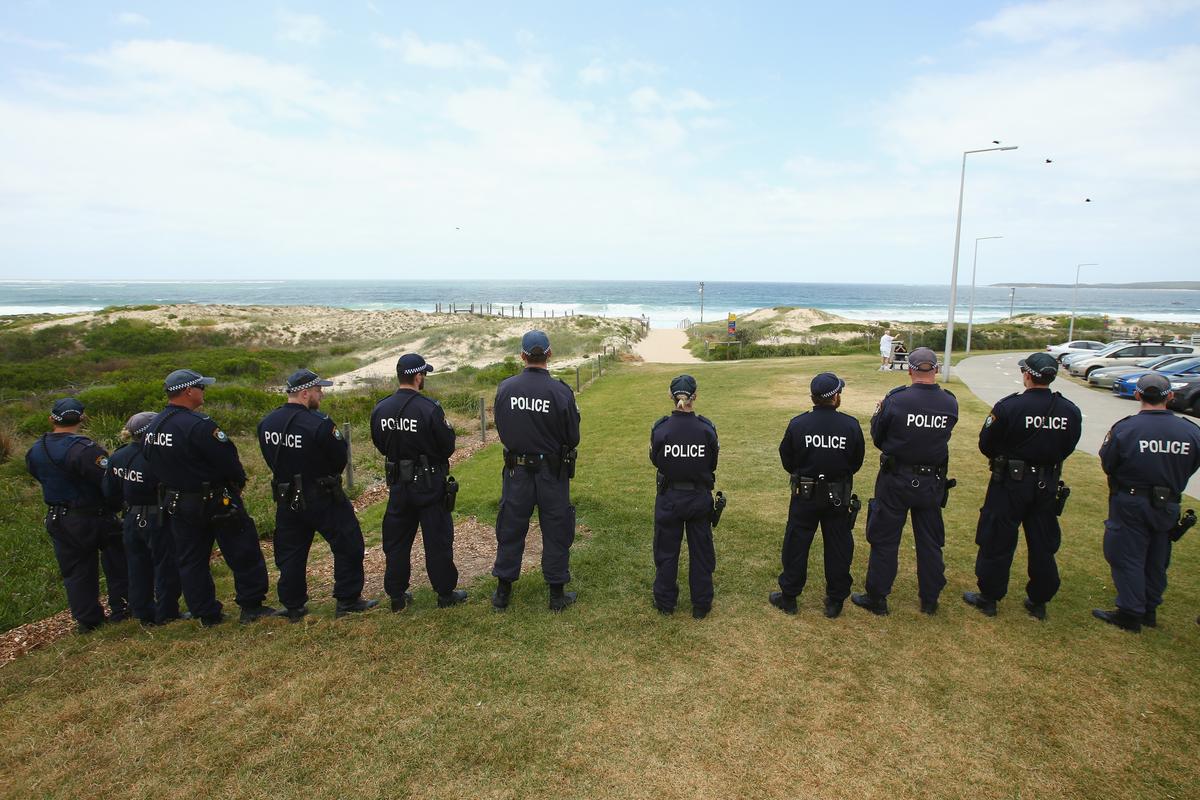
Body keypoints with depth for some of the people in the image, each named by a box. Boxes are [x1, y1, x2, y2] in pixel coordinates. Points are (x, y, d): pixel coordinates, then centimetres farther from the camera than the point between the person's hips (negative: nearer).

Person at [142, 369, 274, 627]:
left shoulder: (152, 428, 4)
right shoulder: (198, 424, -23)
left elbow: (152, 464, 13)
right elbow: (228, 459, -21)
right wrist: (238, 481, -2)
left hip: (176, 505, 8)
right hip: (215, 501, -8)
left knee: (190, 560, 14)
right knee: (243, 553, 4)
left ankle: (207, 615, 22)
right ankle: (251, 607, 10)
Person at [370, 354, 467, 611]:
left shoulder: (380, 409, -3)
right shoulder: (429, 409, -20)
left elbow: (380, 445, 8)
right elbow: (448, 446, -14)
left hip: (398, 485, 5)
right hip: (429, 483, -5)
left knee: (396, 540, 15)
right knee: (438, 539, 7)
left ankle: (396, 595, 25)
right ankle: (446, 593, 18)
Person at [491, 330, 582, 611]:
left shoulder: (505, 388, -9)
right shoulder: (560, 391, -17)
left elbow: (500, 429, 3)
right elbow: (573, 437, -8)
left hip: (516, 470, 2)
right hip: (552, 471, -2)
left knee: (510, 529, 16)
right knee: (555, 531, 12)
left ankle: (502, 592, 27)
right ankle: (557, 594, 22)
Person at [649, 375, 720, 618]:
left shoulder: (660, 427, -16)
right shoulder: (706, 427, -15)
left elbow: (655, 460, -1)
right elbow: (713, 463, -3)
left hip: (669, 497, 0)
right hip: (700, 497, 0)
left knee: (666, 551, 16)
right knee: (701, 551, 16)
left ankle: (665, 602, 29)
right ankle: (701, 605, 27)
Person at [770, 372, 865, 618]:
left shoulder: (797, 424, -14)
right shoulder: (850, 425, -13)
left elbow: (787, 460, -3)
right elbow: (857, 462, 0)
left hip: (804, 496, 0)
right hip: (839, 496, 1)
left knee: (796, 545, 12)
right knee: (839, 547, 14)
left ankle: (789, 598, 22)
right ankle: (835, 601, 25)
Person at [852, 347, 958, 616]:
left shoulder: (896, 399, -19)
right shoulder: (950, 403, -8)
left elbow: (877, 437, -8)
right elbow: (943, 435, 5)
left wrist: (878, 413, 9)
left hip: (896, 480, -3)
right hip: (933, 482, 4)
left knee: (885, 540, 8)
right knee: (930, 541, 18)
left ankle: (876, 599, 18)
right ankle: (930, 600, 32)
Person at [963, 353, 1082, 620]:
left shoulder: (1008, 406, -19)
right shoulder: (1071, 411, -4)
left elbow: (986, 445, -10)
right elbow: (1068, 448, 7)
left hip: (1010, 483, -4)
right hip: (1048, 485, 5)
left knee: (997, 542, 7)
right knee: (1043, 545, 16)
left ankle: (989, 598, 17)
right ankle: (1039, 602, 29)